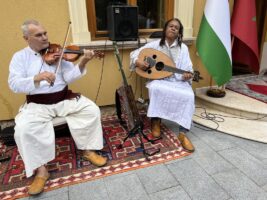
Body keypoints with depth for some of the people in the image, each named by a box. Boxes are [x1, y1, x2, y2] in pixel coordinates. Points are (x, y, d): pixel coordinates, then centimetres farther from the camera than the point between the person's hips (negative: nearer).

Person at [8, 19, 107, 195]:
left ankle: (88, 150, -2)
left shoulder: (57, 53, 5)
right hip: (37, 105, -1)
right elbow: (14, 84, -11)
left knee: (92, 110, -19)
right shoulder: (20, 57, 3)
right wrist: (37, 78, -30)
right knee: (23, 128, -28)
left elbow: (70, 77, -4)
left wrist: (82, 63, -23)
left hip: (64, 99, 2)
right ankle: (41, 169, -8)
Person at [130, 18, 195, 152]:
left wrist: (188, 74, -24)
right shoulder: (155, 44, 4)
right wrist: (138, 61, -18)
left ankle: (182, 133, -18)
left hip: (178, 81, 1)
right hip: (159, 80, -1)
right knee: (155, 88, -36)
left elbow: (187, 68, 0)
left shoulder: (183, 48, 6)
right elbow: (135, 53, 4)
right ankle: (156, 122, -13)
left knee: (189, 96, -29)